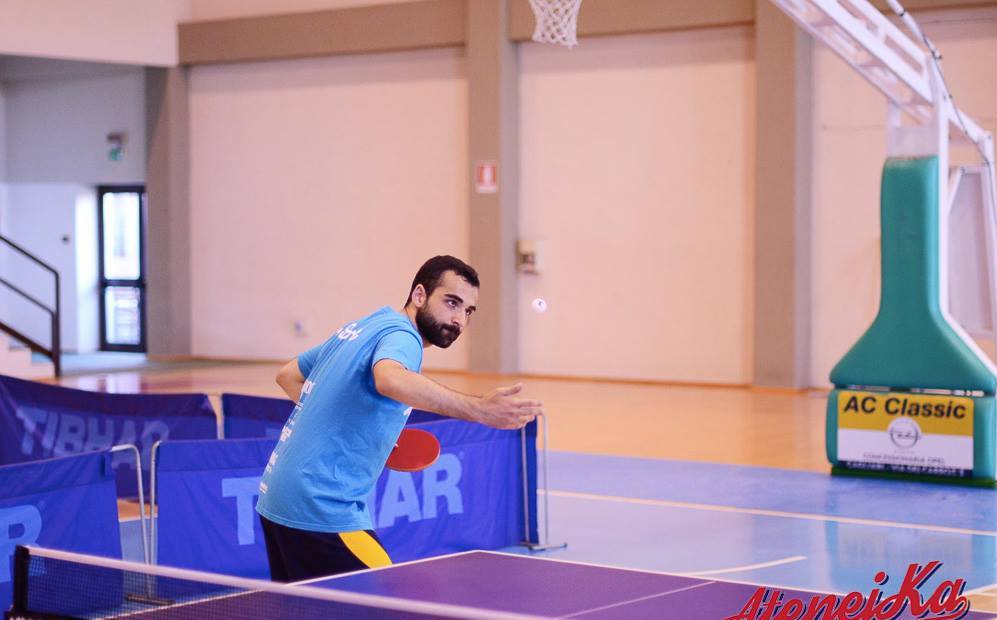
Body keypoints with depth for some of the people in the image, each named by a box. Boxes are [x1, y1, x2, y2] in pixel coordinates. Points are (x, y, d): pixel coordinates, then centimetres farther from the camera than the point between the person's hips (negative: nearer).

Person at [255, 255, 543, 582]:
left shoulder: (360, 328, 14)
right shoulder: (401, 336, -15)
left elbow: (288, 375, 26)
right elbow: (390, 380, -41)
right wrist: (478, 409, -51)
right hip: (322, 511, -10)